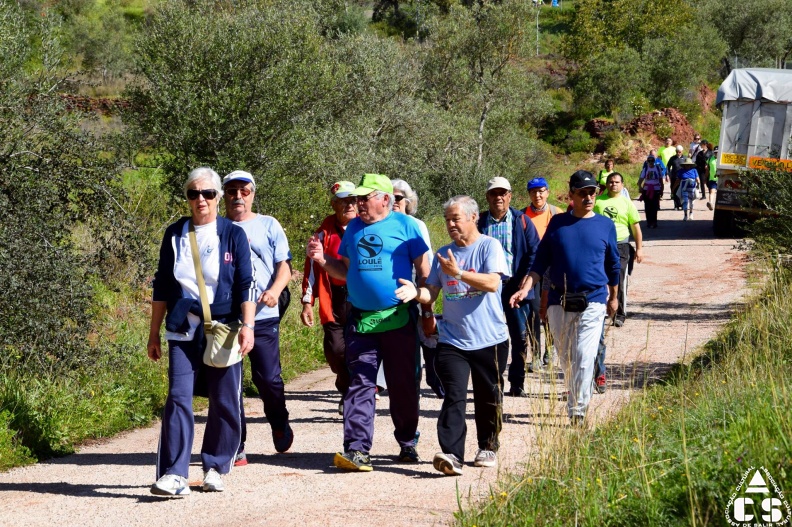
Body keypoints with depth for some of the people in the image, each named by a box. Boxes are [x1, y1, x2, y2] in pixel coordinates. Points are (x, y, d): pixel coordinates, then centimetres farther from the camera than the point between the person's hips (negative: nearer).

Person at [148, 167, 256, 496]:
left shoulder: (233, 235, 3)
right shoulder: (175, 234, 8)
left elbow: (246, 285, 1)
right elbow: (161, 286, 13)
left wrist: (247, 326, -10)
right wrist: (154, 333, 11)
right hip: (183, 330, 1)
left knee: (224, 401, 3)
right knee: (178, 397, -10)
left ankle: (216, 468, 17)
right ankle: (174, 475, -13)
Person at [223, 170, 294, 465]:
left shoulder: (268, 226, 8)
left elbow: (284, 265, 3)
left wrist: (275, 290, -17)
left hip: (263, 317, -1)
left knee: (268, 379, -2)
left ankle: (280, 427, 27)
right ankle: (236, 448, 8)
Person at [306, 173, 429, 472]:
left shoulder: (405, 225, 1)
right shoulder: (353, 228, 13)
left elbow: (423, 270, 2)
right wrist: (322, 260, 1)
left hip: (399, 318, -3)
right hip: (360, 319, 3)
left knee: (403, 385, 6)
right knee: (359, 384, -5)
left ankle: (407, 443, 21)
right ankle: (356, 449, -10)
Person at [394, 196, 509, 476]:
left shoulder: (489, 246, -3)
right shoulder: (443, 254, 12)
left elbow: (492, 283, -17)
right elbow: (432, 292, 8)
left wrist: (458, 272, -21)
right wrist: (416, 292, -13)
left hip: (489, 339, -2)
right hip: (452, 340, 2)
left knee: (488, 399, 10)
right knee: (454, 397, -12)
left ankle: (488, 447, 29)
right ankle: (452, 455, -20)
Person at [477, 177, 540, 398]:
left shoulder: (522, 221, 3)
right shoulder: (479, 222, 6)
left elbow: (534, 251, 2)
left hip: (515, 286, -1)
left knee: (521, 337, 0)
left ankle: (517, 383, 10)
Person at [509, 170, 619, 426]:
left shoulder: (605, 225, 4)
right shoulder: (557, 223, 5)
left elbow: (613, 265, 14)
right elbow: (541, 261, 6)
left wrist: (613, 297, 21)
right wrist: (525, 288, -5)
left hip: (592, 302, -2)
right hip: (559, 302, 2)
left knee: (584, 360, -11)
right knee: (566, 360, 9)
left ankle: (577, 413, -8)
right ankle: (576, 403, 25)